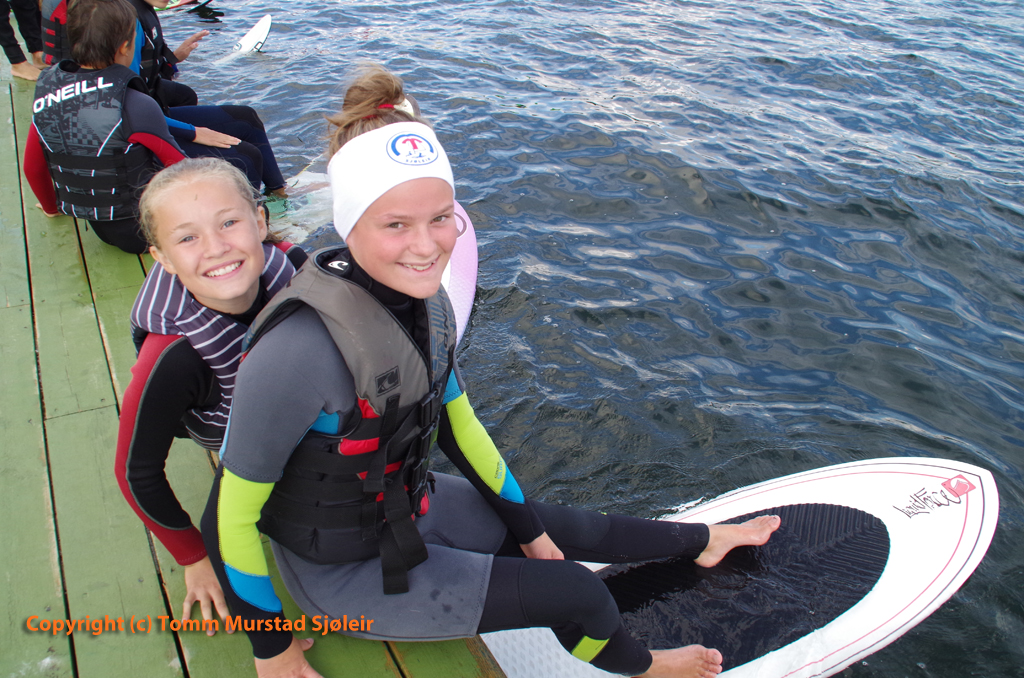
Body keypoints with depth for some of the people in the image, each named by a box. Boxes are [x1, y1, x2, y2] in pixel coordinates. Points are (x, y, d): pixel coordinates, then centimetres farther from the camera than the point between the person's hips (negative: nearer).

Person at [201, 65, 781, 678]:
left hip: (410, 506, 6)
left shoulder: (424, 298, -12)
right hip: (342, 567, -6)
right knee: (577, 593, -6)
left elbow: (456, 421, 4)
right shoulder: (300, 350, -36)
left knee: (574, 531, 15)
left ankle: (705, 540, 45)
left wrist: (527, 525, 11)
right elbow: (229, 516, -23)